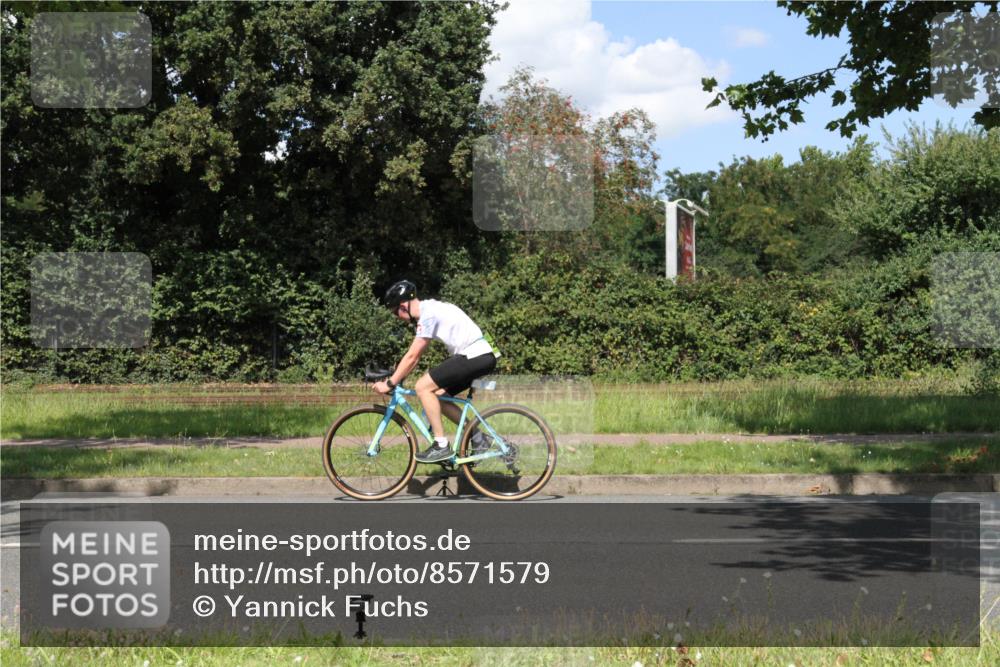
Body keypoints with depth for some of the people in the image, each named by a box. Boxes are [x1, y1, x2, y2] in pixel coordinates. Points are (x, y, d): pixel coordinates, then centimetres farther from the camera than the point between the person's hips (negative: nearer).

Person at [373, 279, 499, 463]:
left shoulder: (428, 315, -14)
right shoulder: (430, 309, 16)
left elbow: (412, 356, -14)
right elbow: (415, 355, 21)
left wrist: (390, 383, -8)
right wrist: (396, 378, 18)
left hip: (475, 357, -10)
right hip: (482, 357, 10)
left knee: (423, 387, -12)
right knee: (436, 394, 13)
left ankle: (441, 446, -9)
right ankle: (477, 437, 16)